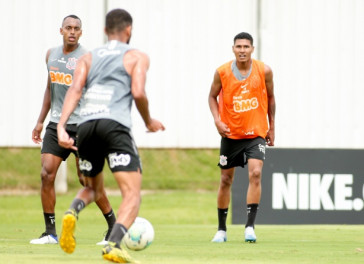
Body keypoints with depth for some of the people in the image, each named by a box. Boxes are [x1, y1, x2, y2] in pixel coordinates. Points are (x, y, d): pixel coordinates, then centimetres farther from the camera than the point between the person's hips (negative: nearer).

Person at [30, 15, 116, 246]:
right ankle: (50, 233, -1)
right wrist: (41, 121, 20)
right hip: (56, 124, 5)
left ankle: (114, 226, 11)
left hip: (81, 125, -5)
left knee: (87, 179, -5)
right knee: (47, 174, -7)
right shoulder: (51, 54, 11)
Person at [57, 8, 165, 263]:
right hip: (115, 125, -5)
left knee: (93, 189, 24)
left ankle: (72, 213, -9)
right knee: (132, 194, -5)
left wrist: (61, 125, -5)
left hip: (86, 126, 5)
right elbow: (138, 92, -2)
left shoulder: (88, 58, 22)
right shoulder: (137, 57, 13)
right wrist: (149, 122, 15)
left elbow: (75, 89, 6)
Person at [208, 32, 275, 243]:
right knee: (226, 179, 7)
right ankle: (221, 229, 20)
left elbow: (270, 97, 7)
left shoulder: (264, 71, -8)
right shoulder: (222, 72, -8)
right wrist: (217, 120, -10)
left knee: (255, 173, -20)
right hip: (231, 134, 1)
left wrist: (272, 127, 10)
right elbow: (213, 96, 6)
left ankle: (250, 226, -16)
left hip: (257, 133, -1)